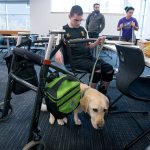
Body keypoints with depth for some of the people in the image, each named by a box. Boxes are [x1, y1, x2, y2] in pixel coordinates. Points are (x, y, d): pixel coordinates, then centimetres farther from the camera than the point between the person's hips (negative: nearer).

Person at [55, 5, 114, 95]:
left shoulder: (83, 30, 17)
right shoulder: (63, 30, 3)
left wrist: (97, 43, 0)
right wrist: (58, 52, -31)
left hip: (88, 57, 6)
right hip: (75, 59, -6)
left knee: (109, 69, -12)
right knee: (97, 69, -30)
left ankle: (102, 94, 8)